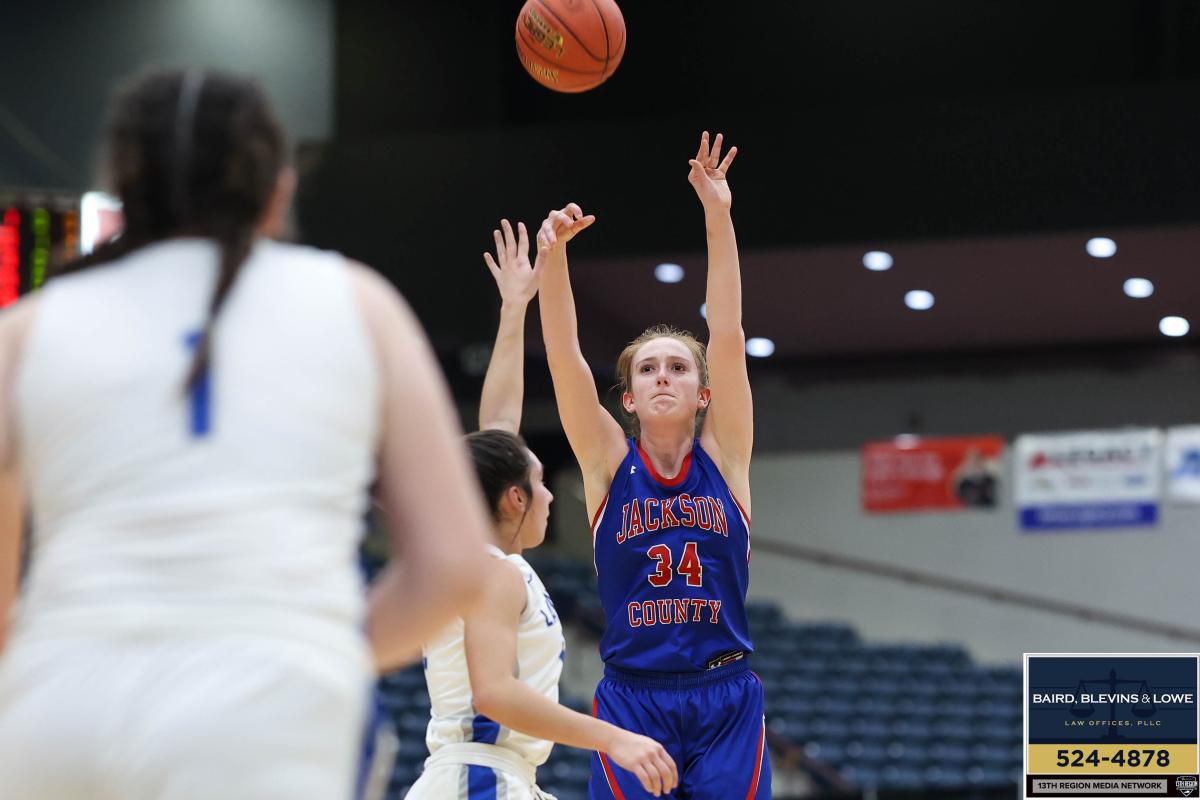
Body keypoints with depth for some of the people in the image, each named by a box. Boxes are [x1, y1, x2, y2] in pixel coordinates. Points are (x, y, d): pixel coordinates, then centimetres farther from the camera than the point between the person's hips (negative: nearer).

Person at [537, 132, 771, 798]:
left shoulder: (723, 457, 5)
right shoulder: (609, 464, 5)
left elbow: (726, 335, -4)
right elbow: (563, 351, -6)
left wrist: (719, 220, -12)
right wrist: (554, 254, -20)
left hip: (725, 700, 0)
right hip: (632, 698, 0)